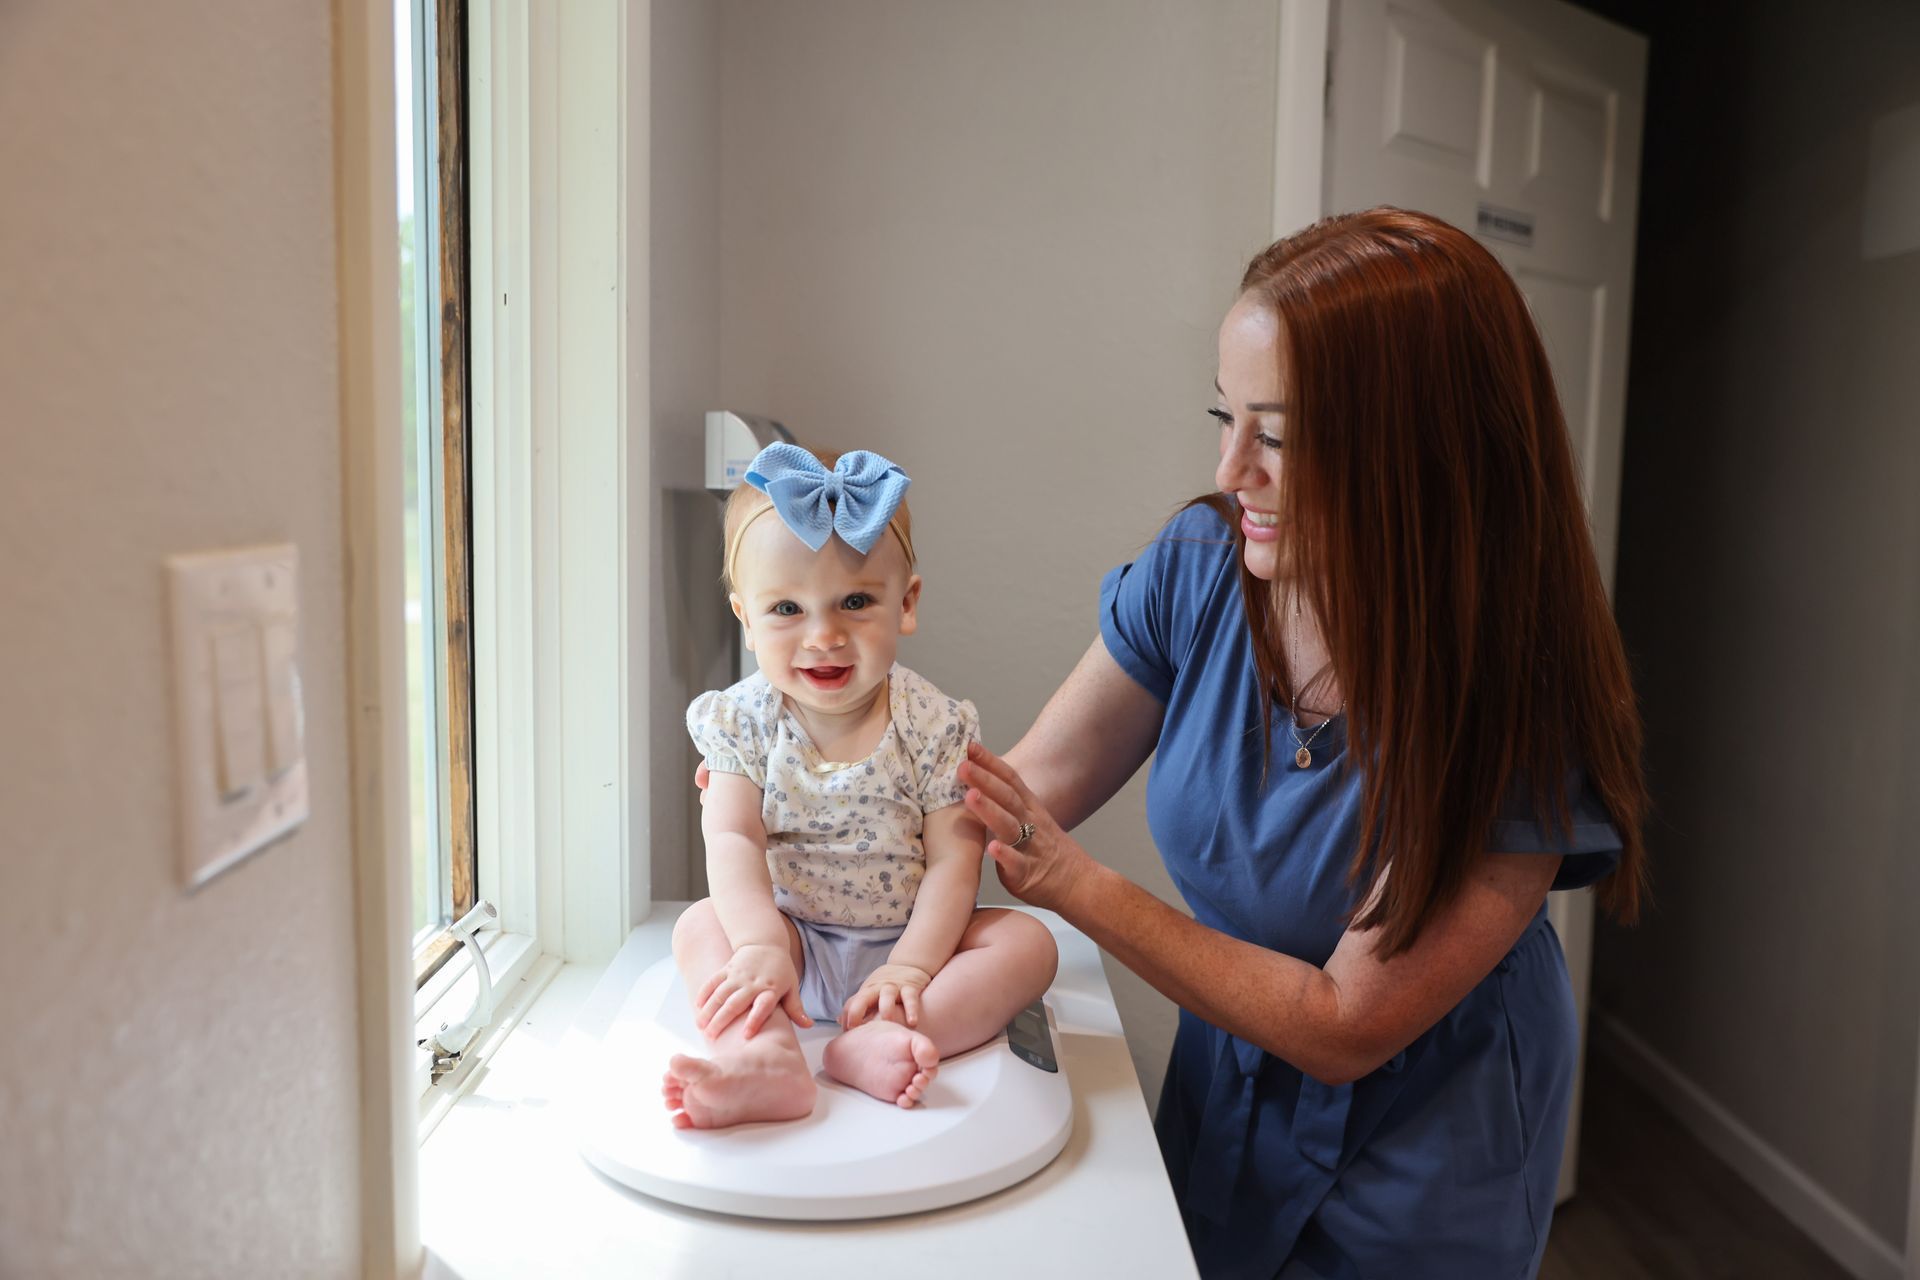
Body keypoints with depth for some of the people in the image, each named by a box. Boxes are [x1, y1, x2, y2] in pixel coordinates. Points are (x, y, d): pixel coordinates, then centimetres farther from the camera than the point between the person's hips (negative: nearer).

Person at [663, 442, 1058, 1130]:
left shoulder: (935, 726, -11)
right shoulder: (742, 720, -7)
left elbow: (954, 862, -14)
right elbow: (732, 841, -18)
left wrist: (909, 969, -27)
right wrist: (760, 945, -34)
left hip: (907, 940, -1)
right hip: (791, 938, 1)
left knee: (1028, 941, -21)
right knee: (700, 925, -22)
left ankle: (883, 1040, -42)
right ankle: (768, 1058, -44)